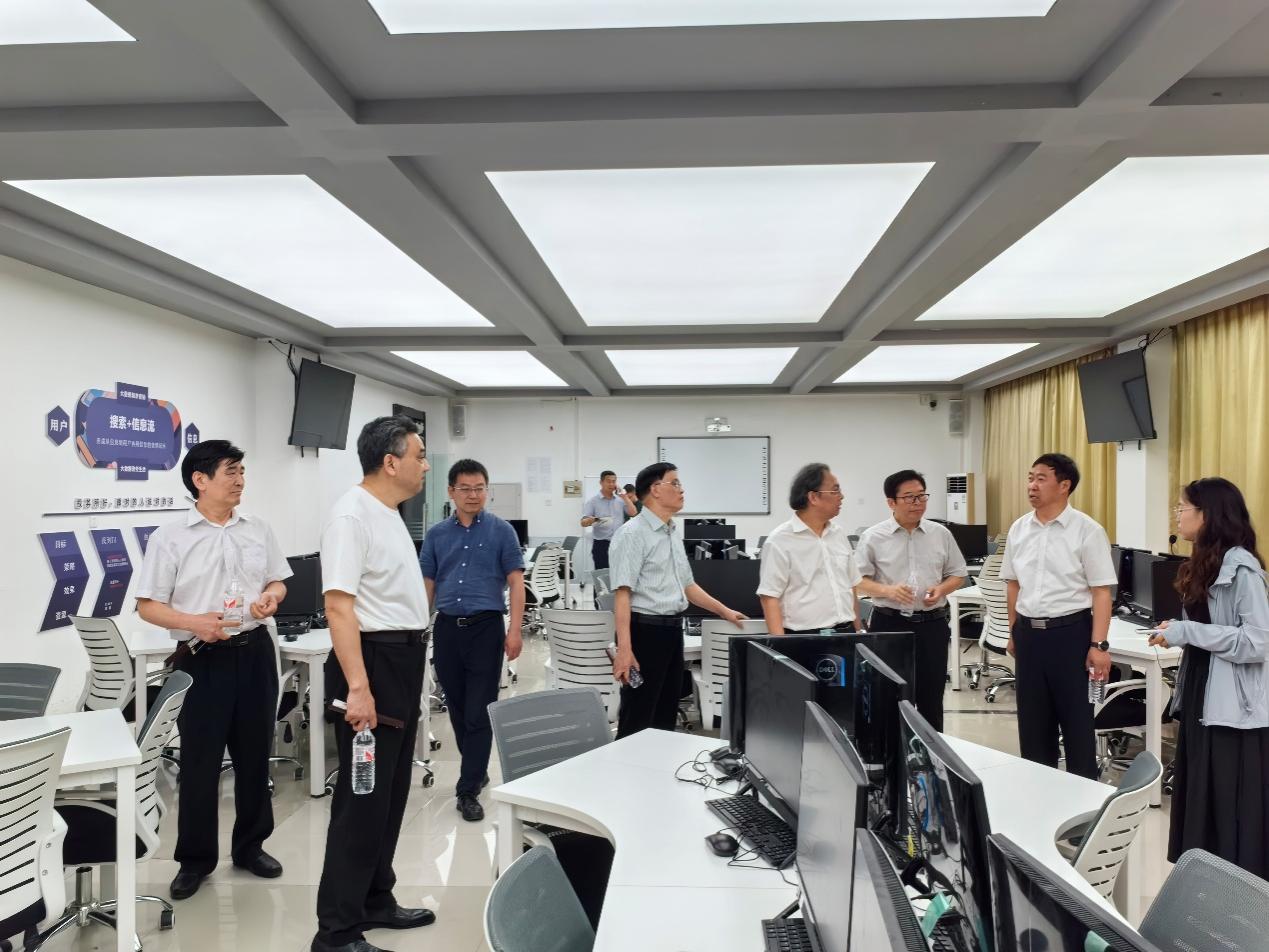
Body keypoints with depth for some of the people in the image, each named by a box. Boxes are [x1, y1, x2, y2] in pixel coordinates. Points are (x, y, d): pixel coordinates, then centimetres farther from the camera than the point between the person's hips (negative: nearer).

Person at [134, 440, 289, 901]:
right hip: (202, 658, -3)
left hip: (254, 652, 4)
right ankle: (195, 858, 22)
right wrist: (193, 622, -21)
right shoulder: (170, 537, -6)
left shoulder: (259, 529, 6)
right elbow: (148, 606, -5)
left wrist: (271, 597, -8)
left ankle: (250, 845, 30)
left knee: (254, 754, 13)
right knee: (199, 760, 5)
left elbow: (278, 581, 14)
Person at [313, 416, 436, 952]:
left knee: (390, 794, 18)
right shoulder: (352, 513, -18)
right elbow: (339, 605, -24)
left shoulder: (390, 514, 13)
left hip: (403, 663, 10)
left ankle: (374, 900, 33)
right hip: (372, 662, -10)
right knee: (363, 799, -2)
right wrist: (358, 687, -29)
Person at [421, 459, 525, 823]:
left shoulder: (501, 531, -1)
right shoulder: (436, 534, 8)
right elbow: (427, 585, 12)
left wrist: (514, 630, -12)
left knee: (480, 712, -3)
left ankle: (468, 790, 3)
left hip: (485, 627, -3)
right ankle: (477, 770, 31)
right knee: (458, 709, 13)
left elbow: (516, 582, -3)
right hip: (447, 628, 4)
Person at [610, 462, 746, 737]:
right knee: (638, 719, -1)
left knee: (666, 715, 16)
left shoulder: (674, 532, 13)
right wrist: (624, 648, -26)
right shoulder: (633, 533, -14)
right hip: (645, 629, -9)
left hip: (672, 629, 9)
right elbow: (622, 593, -20)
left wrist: (724, 611, 21)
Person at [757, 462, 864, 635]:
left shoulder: (839, 534, 10)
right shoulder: (780, 541, -10)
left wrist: (859, 631, 15)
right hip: (804, 638, -6)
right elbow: (769, 597, -12)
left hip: (845, 632, 6)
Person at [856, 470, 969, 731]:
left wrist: (941, 589, -8)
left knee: (931, 699, 12)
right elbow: (858, 580, -4)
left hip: (932, 625, 3)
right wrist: (887, 590, -21)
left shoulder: (940, 534, 5)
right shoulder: (873, 537, -4)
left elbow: (958, 574, 13)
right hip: (889, 624, -3)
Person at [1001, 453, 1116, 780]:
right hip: (1028, 632, 5)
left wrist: (1099, 645, -14)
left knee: (1076, 719, 5)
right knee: (1032, 718, 14)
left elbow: (1101, 591, -10)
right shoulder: (1018, 529, 6)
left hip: (1070, 631, -5)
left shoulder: (1087, 531, -9)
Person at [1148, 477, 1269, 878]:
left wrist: (1187, 632, -20)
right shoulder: (1204, 565, 11)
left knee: (1234, 813, 2)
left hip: (1235, 709, -9)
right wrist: (1178, 631, 5)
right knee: (1200, 804, 16)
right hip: (1201, 699, 9)